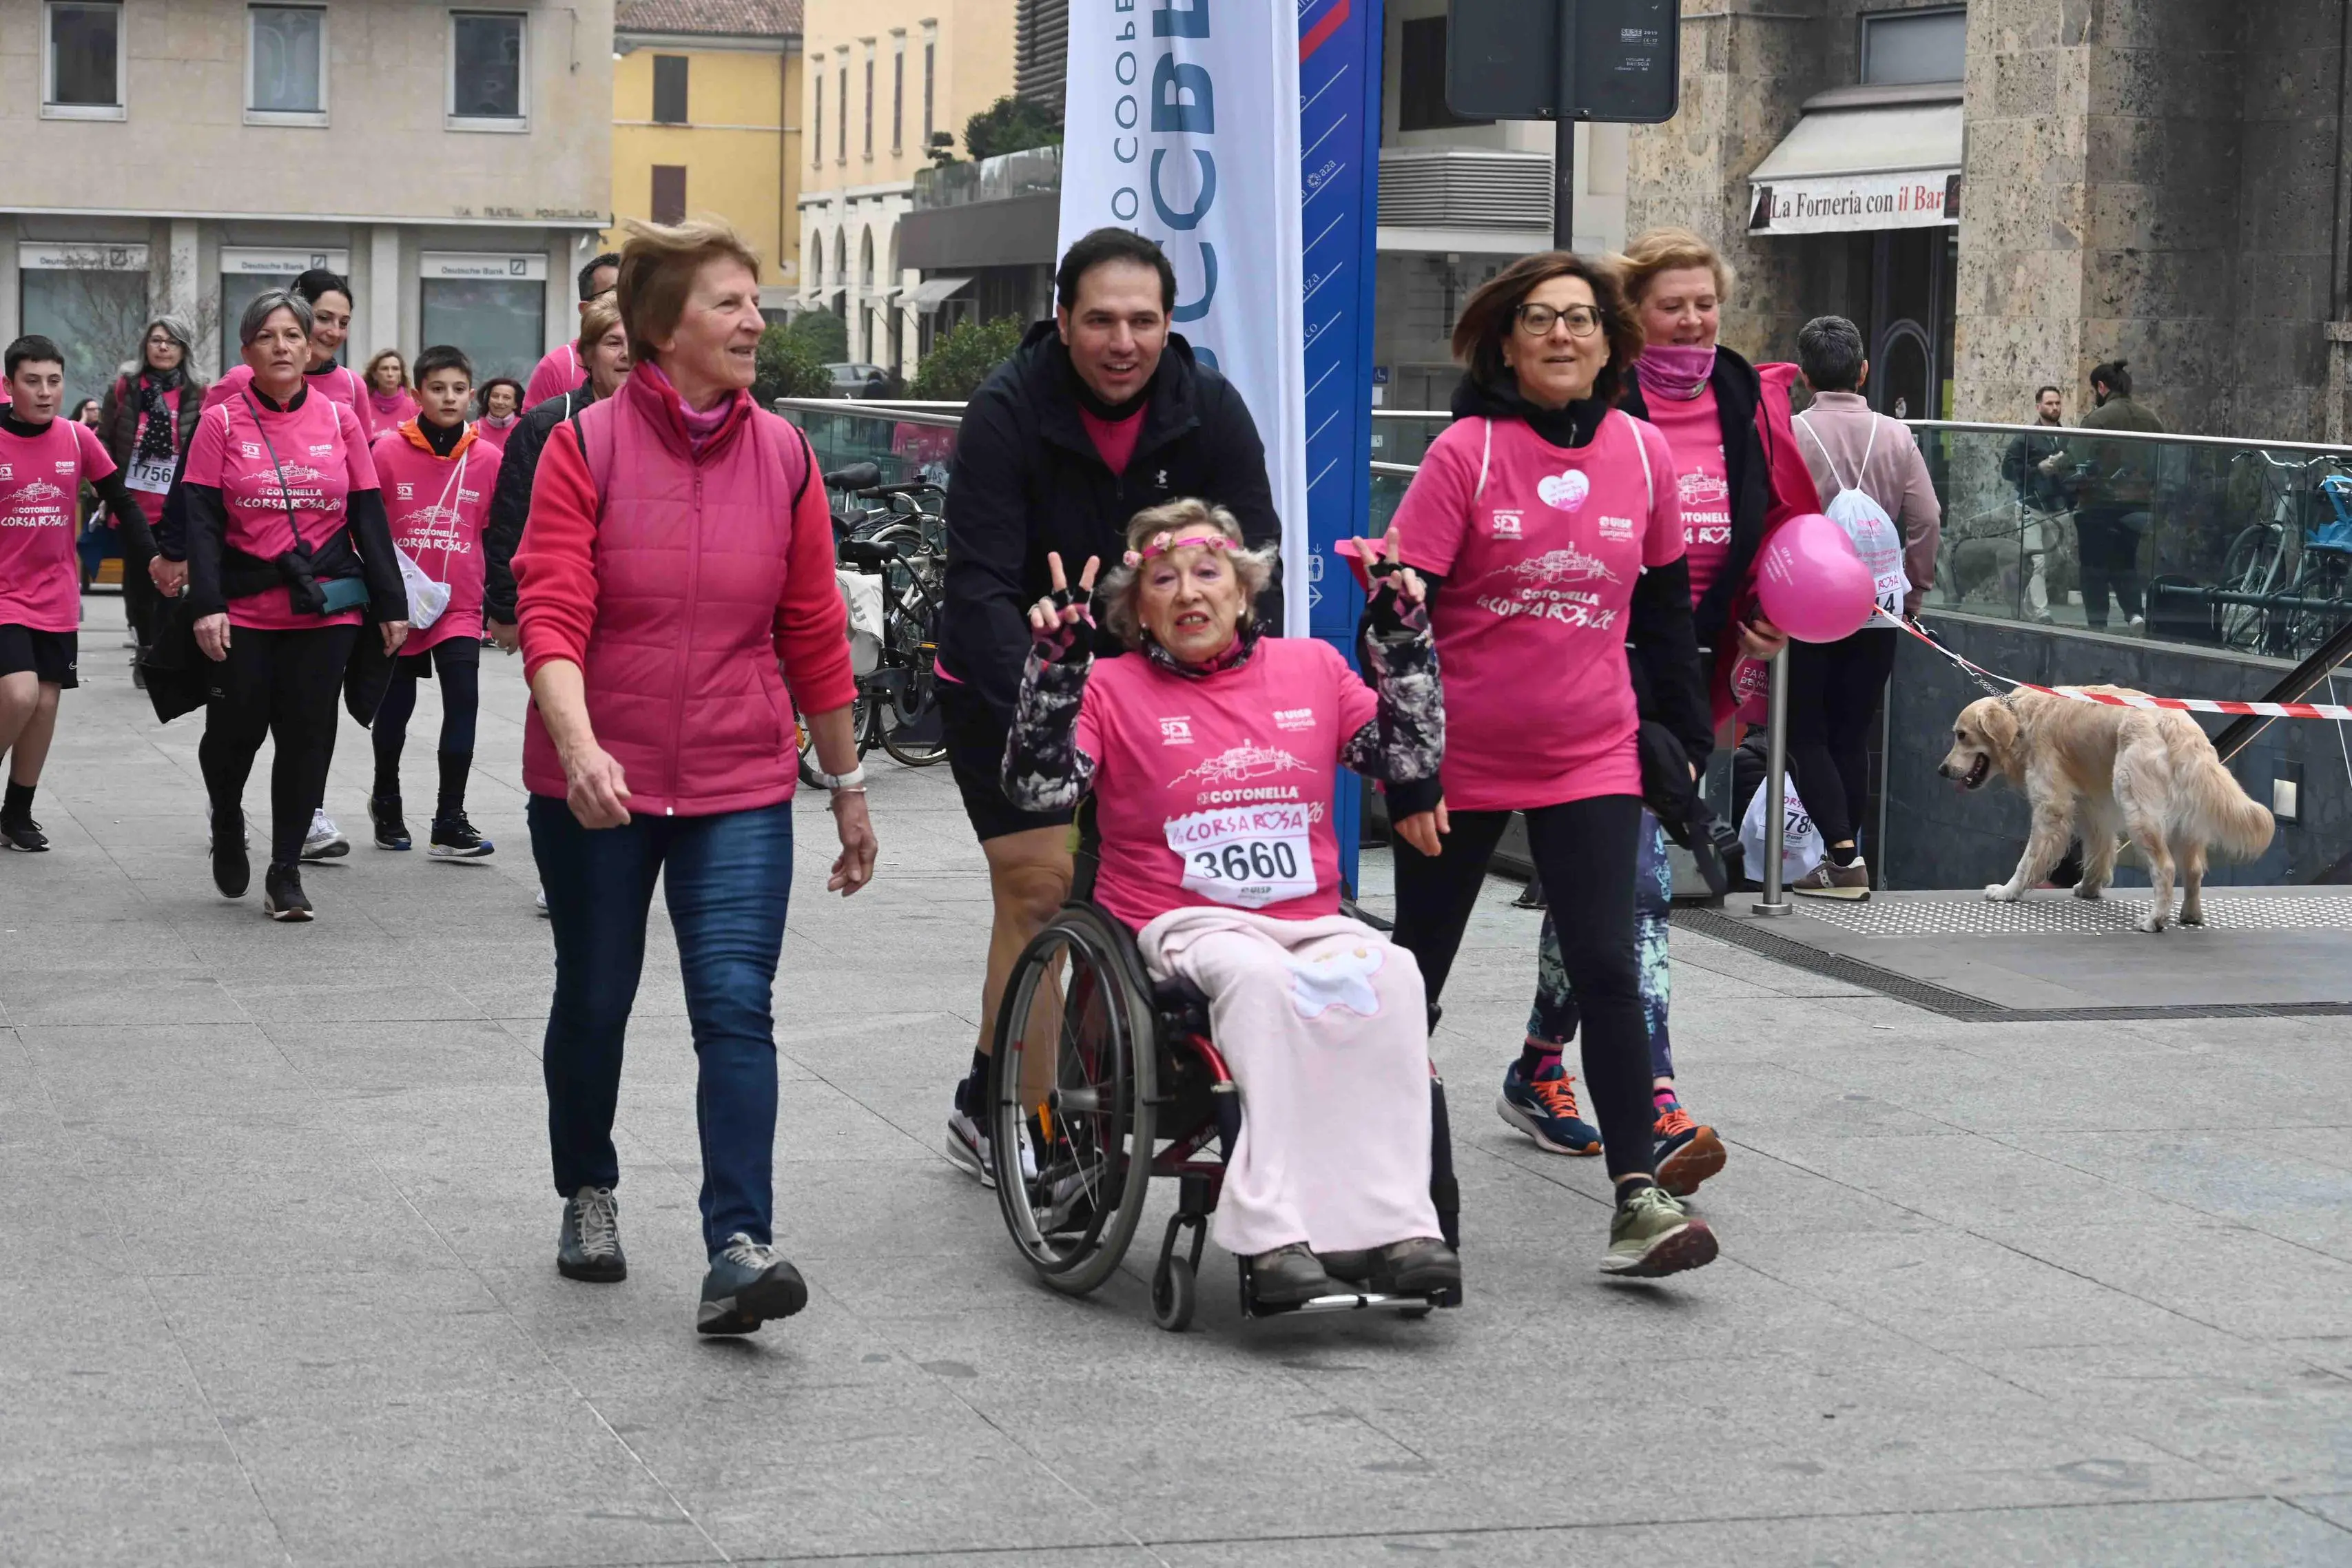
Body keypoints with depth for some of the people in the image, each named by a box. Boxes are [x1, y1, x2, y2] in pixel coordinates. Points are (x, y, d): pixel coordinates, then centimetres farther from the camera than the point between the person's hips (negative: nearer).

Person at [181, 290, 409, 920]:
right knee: (237, 730, 2)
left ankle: (286, 871, 12)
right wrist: (207, 605, -13)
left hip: (327, 607, 1)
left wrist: (391, 604, 4)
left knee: (306, 735, 1)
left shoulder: (339, 421, 5)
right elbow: (202, 520, -3)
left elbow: (369, 518, 7)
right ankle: (228, 825, 34)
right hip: (245, 608, -1)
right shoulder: (221, 422, 0)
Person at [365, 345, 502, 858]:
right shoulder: (387, 451, -6)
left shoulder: (487, 459, -1)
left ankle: (450, 822, -5)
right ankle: (386, 804, 34)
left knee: (463, 702, -11)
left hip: (460, 607, 1)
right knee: (394, 706, 13)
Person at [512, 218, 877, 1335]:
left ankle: (738, 1249, -17)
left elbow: (814, 635, 8)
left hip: (739, 790, 1)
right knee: (594, 1002, 14)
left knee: (736, 1006, -12)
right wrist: (577, 745, -31)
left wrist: (847, 785, 12)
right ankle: (588, 1194, 37)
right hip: (595, 788, -1)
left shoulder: (783, 456, 2)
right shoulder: (584, 446, -7)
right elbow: (551, 613, -16)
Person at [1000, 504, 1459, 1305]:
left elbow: (1412, 759, 12)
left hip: (1311, 920, 3)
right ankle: (1275, 1234, -44)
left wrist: (1402, 638, 5)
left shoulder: (1312, 667, 16)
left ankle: (1396, 1224, -36)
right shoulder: (1114, 689, 8)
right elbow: (1039, 788, -5)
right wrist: (1057, 666, -13)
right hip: (1183, 926, -3)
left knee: (1390, 974, -30)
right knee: (1260, 977, -37)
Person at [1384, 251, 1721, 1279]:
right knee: (1416, 966, 12)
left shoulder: (1642, 453, 2)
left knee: (1608, 970, -10)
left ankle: (1637, 1201, -11)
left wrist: (1690, 739, 12)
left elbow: (1665, 608, 12)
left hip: (1591, 760, 2)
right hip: (1461, 761, -2)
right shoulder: (1466, 453, -9)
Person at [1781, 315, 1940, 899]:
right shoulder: (1896, 437, 1)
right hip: (1877, 611, 4)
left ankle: (1842, 853, -9)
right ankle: (1846, 860, 16)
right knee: (1852, 735, 12)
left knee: (1805, 734, 4)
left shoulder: (1788, 436, -9)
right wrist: (1914, 590, 13)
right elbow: (1927, 521, 2)